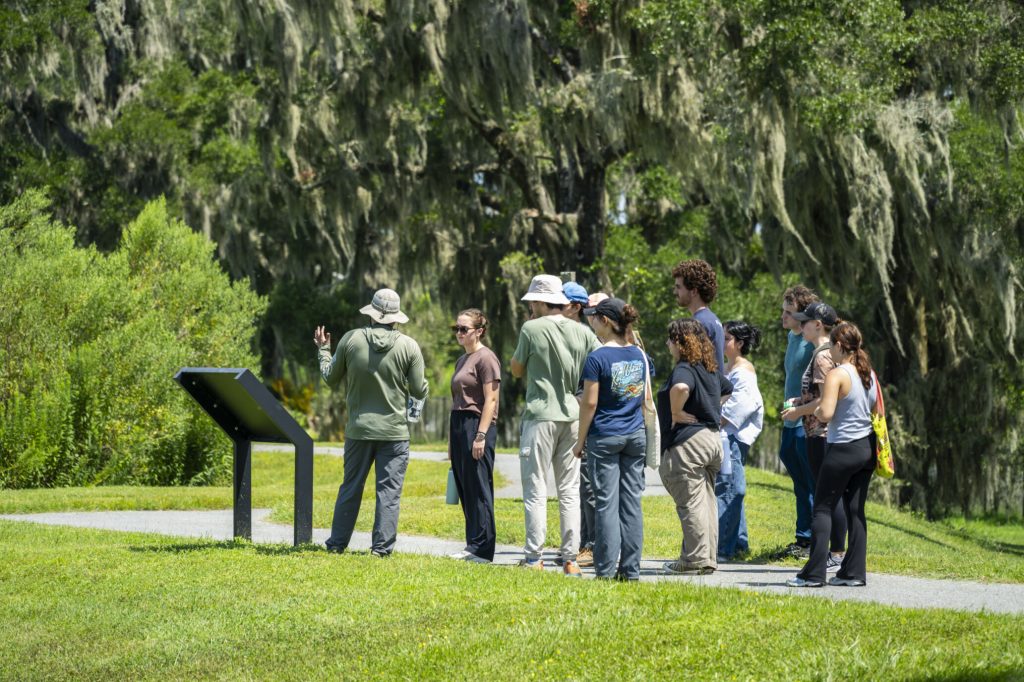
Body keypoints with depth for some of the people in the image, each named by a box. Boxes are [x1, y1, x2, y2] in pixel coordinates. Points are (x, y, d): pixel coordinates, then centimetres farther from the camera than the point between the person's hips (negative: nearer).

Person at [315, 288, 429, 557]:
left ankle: (337, 543, 20)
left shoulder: (351, 340, -4)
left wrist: (323, 350, 24)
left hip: (358, 429, 2)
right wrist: (423, 382, 19)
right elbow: (419, 391, -4)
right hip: (394, 431, -2)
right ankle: (382, 546, -1)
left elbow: (331, 378, 7)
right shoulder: (409, 346, -6)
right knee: (388, 491, 2)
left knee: (350, 489, 13)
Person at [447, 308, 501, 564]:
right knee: (465, 490, 9)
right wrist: (451, 439, 21)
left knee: (479, 489, -7)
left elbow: (491, 400, -14)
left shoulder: (486, 358, -9)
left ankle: (482, 549, -6)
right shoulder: (462, 360, 19)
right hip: (458, 425, 9)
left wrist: (481, 435, -20)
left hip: (477, 424, -9)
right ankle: (473, 546, 13)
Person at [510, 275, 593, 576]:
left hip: (540, 416, -4)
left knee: (535, 489, 1)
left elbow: (516, 369, 6)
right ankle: (570, 559, 4)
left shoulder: (532, 329, -7)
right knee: (570, 491, 6)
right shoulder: (581, 332, 5)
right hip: (573, 416, 4)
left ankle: (533, 557, -1)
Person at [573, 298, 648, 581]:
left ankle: (606, 569, -3)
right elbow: (645, 398, 13)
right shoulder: (639, 355, 7)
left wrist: (580, 441, -3)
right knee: (632, 502, 5)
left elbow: (590, 402, -11)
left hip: (604, 436, -5)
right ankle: (631, 568, 6)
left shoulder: (597, 357, -11)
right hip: (636, 435, 5)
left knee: (607, 503, -3)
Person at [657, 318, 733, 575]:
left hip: (687, 442, -9)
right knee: (706, 500, 13)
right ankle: (709, 559, 17)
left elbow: (680, 388, -38)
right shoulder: (711, 368, 13)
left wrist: (676, 413, -22)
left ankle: (695, 560, -4)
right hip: (712, 438, 9)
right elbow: (728, 390, 32)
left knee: (691, 503, -5)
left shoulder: (684, 369, -15)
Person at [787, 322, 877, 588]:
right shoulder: (869, 374, 7)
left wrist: (816, 410, -3)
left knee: (823, 508, 0)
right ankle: (854, 572, 9)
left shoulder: (837, 375, -15)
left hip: (842, 449, -7)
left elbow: (826, 414, -24)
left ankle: (814, 573, -3)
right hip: (867, 447, 7)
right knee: (855, 510, 10)